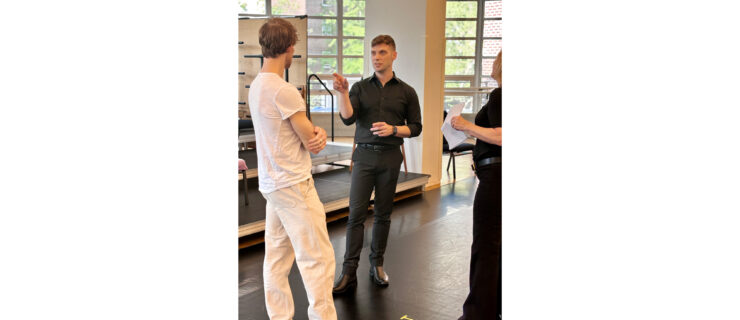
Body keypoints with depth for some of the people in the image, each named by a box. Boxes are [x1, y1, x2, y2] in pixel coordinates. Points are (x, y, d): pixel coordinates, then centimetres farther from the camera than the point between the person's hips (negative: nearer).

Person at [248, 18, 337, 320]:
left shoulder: (256, 86, 11)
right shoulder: (284, 91, -19)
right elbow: (312, 142, -13)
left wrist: (317, 133, -6)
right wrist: (318, 137, 9)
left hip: (271, 182, 10)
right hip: (294, 185, -10)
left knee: (276, 258, 13)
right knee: (317, 257, -2)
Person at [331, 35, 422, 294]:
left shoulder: (406, 92, 5)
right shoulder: (360, 88, 5)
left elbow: (415, 127, 6)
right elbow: (348, 119, -7)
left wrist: (393, 129, -11)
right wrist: (342, 92, -22)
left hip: (390, 158, 0)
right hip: (364, 156, 0)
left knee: (383, 214, 7)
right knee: (356, 213, -4)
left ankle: (377, 265, 22)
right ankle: (349, 272, 0)